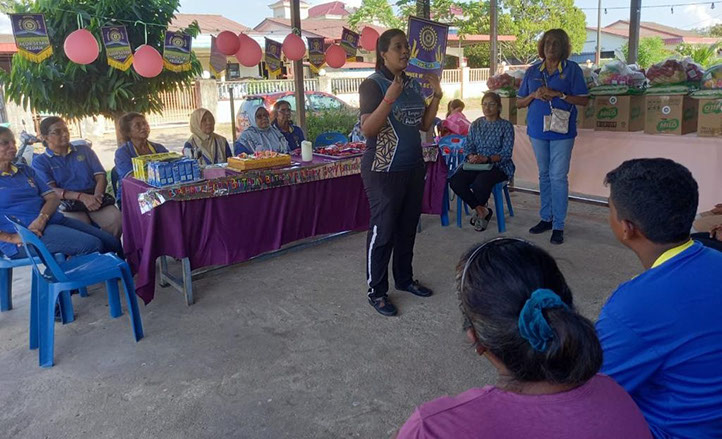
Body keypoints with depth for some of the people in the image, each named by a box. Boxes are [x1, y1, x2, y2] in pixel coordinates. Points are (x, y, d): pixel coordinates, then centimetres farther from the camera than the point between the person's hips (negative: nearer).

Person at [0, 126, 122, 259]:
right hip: (27, 235, -7)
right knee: (92, 244, -25)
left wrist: (42, 218, -10)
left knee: (113, 243, -3)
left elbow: (53, 198, 12)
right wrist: (11, 238, -20)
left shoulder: (25, 170, 21)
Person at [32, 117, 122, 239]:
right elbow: (50, 190, -2)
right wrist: (82, 196, -19)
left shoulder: (84, 150, 21)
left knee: (116, 219, -29)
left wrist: (96, 196, -13)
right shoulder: (40, 162, 12)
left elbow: (101, 177, 11)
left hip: (93, 198, 3)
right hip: (66, 203, -2)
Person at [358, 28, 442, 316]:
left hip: (413, 167, 7)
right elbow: (367, 129, -19)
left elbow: (425, 125, 14)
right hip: (384, 170, -7)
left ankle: (404, 279, 32)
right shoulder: (373, 85, -10)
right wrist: (390, 97, -27)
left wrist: (436, 95, 4)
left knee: (408, 227, 15)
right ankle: (376, 291, 12)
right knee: (382, 230, -1)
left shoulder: (414, 84, 11)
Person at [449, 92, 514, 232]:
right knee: (455, 181, -25)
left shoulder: (506, 126, 2)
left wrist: (486, 159, -23)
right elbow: (468, 147, 10)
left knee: (480, 183, -35)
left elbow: (506, 153, -7)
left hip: (498, 166, -4)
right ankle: (482, 210, -7)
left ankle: (479, 209, 1)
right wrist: (471, 157, -15)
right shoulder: (476, 125, 14)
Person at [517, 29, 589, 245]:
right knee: (544, 175, 12)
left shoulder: (572, 69, 0)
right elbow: (519, 103, 10)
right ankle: (546, 218, 23)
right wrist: (534, 95, -9)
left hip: (562, 130, -4)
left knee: (558, 177, -6)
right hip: (538, 130, 4)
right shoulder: (532, 71, 9)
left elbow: (583, 99, -4)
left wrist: (558, 94, -16)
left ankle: (558, 225, 1)